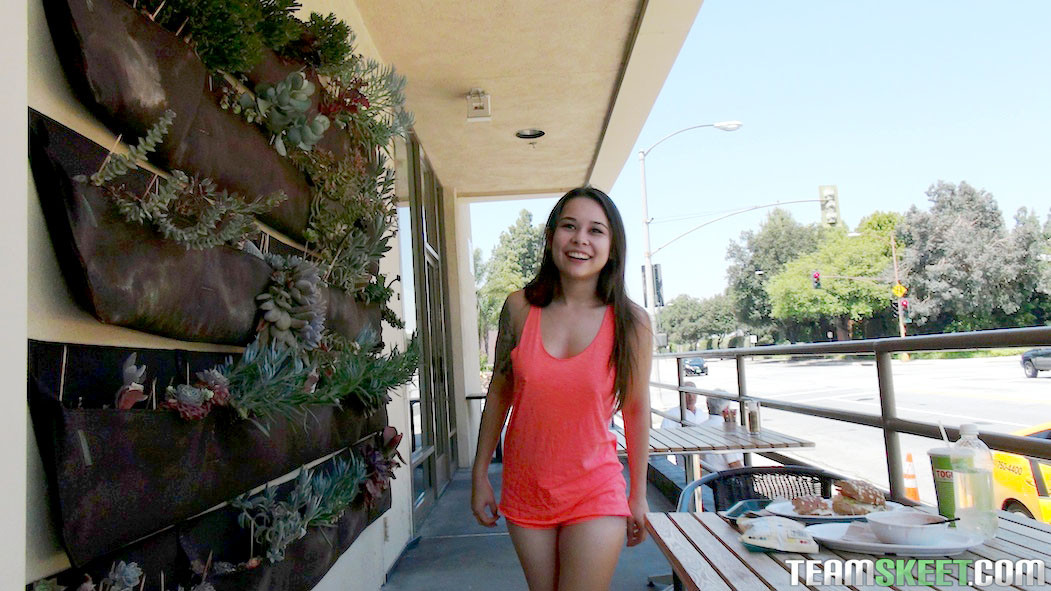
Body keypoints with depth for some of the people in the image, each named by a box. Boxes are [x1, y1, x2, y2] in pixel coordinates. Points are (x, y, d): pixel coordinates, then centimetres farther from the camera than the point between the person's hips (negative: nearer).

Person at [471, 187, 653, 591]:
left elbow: (636, 409, 0)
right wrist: (480, 475, 7)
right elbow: (499, 393, 3)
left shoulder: (631, 323, -11)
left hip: (595, 490, -2)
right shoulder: (519, 308, -7)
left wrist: (638, 494, 7)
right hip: (525, 488, 2)